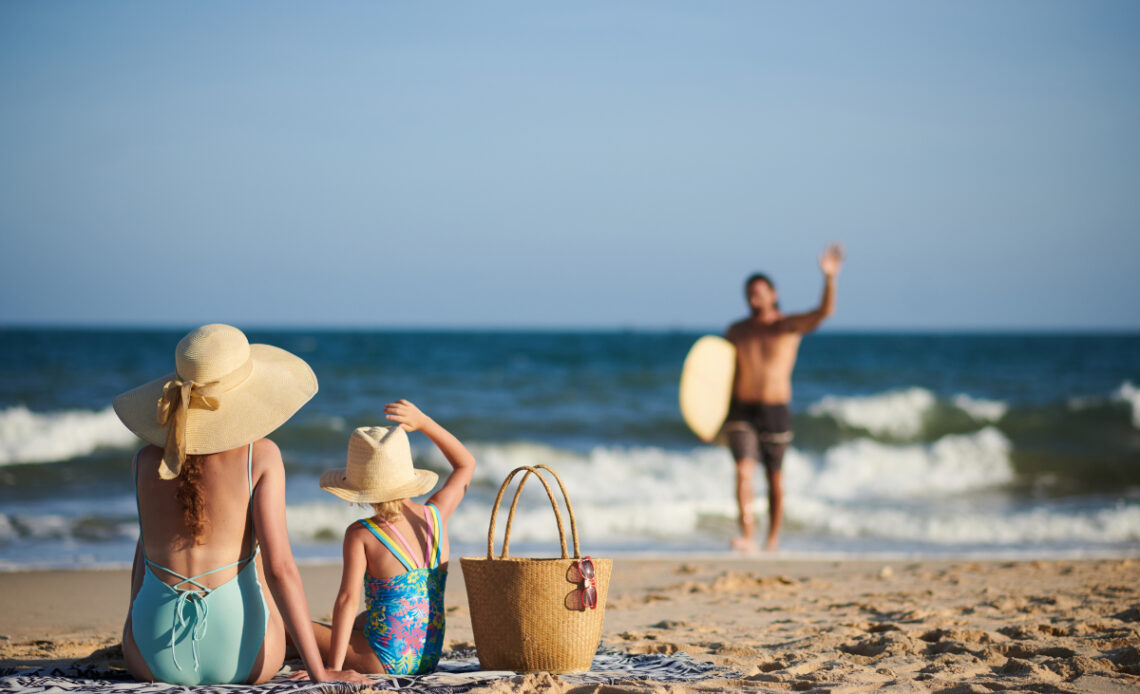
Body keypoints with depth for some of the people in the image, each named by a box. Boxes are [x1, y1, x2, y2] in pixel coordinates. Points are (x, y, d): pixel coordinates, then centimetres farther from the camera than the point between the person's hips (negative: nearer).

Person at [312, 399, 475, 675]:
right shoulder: (436, 516, -3)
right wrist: (423, 422, 11)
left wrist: (333, 668, -24)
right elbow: (466, 464, 15)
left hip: (387, 661, -6)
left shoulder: (360, 535, -17)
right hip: (430, 657, 7)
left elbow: (348, 600, -25)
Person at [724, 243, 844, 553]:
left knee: (775, 478, 8)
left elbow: (824, 311, -18)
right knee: (744, 471, -16)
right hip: (741, 412, 1)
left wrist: (829, 277, -35)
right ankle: (748, 537, -24)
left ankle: (773, 540, 21)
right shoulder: (736, 331, 7)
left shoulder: (790, 326, -2)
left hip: (775, 413, -1)